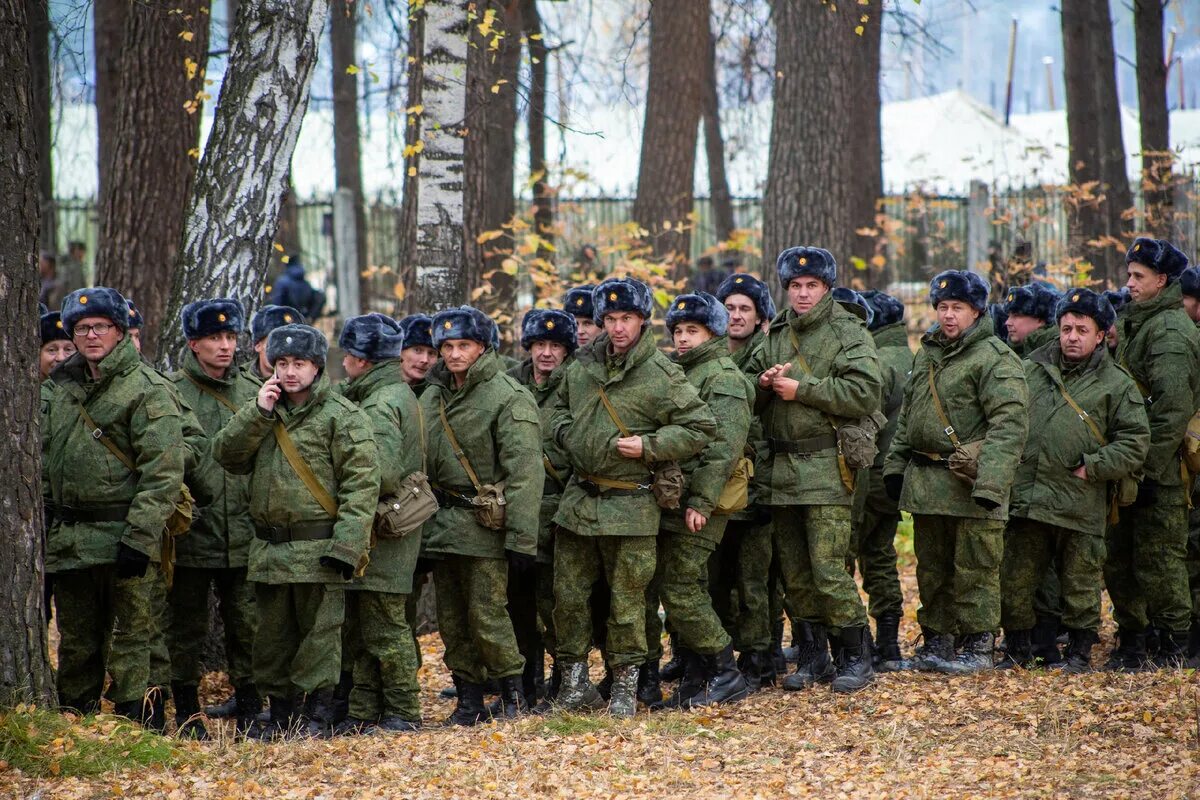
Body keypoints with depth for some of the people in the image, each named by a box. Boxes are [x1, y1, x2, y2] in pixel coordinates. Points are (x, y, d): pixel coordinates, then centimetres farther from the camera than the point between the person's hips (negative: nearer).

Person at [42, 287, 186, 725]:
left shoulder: (147, 389, -7)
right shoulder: (64, 388, 17)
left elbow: (163, 473, -14)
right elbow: (47, 463, 25)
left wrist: (139, 537, -21)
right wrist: (43, 527, 18)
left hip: (121, 536, -7)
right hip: (68, 538, 7)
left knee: (130, 635, -5)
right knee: (76, 639, 14)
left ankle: (134, 721, -2)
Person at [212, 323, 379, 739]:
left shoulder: (343, 416, -6)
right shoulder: (263, 413, 15)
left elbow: (362, 483, -12)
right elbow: (226, 454, 4)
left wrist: (345, 544, -20)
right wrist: (258, 412, -7)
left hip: (317, 547, -6)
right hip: (269, 547, 6)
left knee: (318, 633, -1)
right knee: (273, 635, 12)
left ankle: (318, 715, 6)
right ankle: (280, 712, 21)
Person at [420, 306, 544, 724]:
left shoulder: (509, 399, -10)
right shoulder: (432, 398, 13)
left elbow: (524, 474, -14)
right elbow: (418, 462, 19)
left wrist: (522, 540, -19)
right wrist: (420, 517, 13)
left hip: (484, 524, -7)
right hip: (441, 524, 7)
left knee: (486, 614, -9)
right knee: (451, 620, 8)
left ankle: (512, 690, 7)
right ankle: (469, 699, 16)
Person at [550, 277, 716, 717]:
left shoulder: (661, 376, -10)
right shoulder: (583, 366, 7)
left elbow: (700, 428, -8)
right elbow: (561, 405, 26)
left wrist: (649, 446, -16)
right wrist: (564, 432, 5)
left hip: (628, 506, -5)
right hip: (578, 498, 5)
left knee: (626, 600, 2)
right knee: (568, 594, 8)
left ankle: (625, 685, 13)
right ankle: (573, 678, 19)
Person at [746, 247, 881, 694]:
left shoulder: (848, 333, -2)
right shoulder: (775, 336, 17)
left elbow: (864, 393, -15)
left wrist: (801, 388, -15)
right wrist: (764, 384, -2)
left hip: (826, 468, -6)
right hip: (781, 469, 6)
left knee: (828, 569, -11)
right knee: (794, 572, 8)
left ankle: (856, 657, 1)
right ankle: (813, 657, 18)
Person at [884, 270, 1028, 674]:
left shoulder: (995, 359, -10)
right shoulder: (926, 356, 16)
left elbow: (1009, 425, -18)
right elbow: (907, 416, 25)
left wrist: (990, 483, -25)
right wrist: (895, 464, 17)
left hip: (969, 484, -7)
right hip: (925, 482, 8)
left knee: (974, 569, -2)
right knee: (932, 566, 14)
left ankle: (977, 645, 7)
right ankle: (936, 639, 24)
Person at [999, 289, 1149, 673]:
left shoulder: (1115, 384, 3)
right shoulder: (1029, 370, 12)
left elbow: (1135, 440, 1)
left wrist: (1092, 467, -8)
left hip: (1079, 504, -3)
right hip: (1025, 496, 3)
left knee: (1080, 582, 4)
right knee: (1015, 580, 5)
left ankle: (1079, 652, 16)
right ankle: (1018, 649, 19)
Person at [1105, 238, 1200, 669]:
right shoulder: (1135, 323, 16)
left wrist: (1149, 470, -21)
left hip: (1162, 471, -9)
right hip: (1133, 465, 9)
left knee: (1158, 557, -3)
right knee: (1119, 556, 11)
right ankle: (1132, 642, 19)